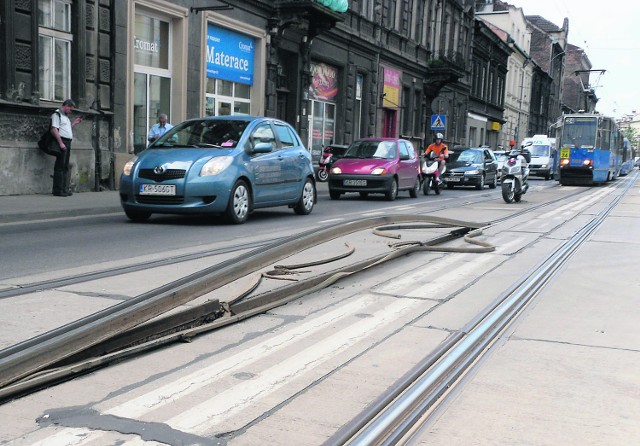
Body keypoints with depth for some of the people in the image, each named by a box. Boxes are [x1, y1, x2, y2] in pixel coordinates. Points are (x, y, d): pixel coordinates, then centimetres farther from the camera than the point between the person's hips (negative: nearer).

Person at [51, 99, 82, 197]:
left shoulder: (65, 116, 24)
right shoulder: (57, 114, -5)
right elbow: (54, 130, -15)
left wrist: (74, 123, 21)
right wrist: (60, 143, -21)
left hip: (67, 143, 9)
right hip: (62, 142, -9)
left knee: (65, 167, 10)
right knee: (60, 166, -9)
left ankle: (64, 189, 13)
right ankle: (58, 190, -8)